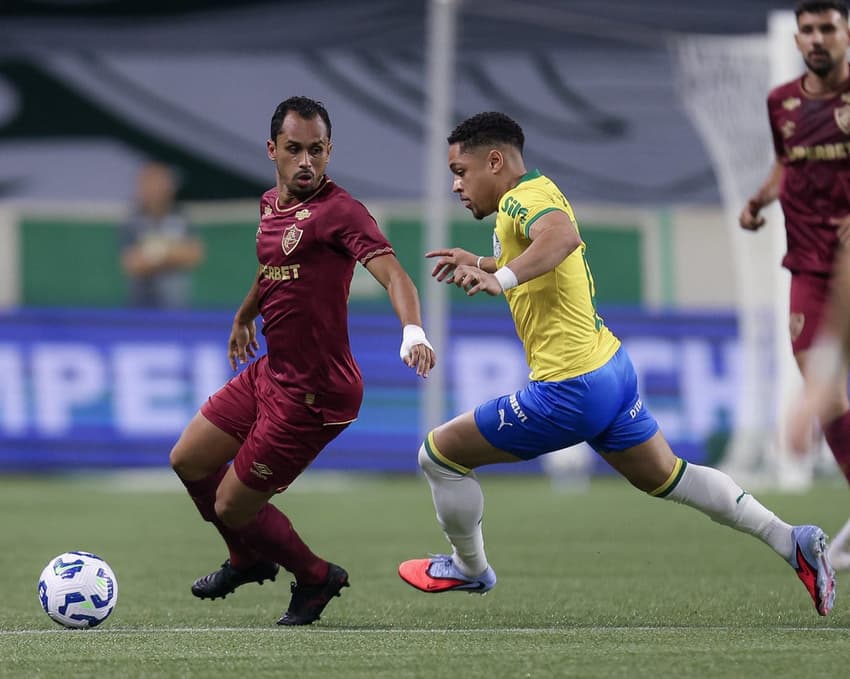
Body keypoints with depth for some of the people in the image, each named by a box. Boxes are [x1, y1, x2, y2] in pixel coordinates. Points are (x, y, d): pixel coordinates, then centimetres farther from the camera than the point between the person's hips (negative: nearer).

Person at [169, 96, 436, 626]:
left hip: (312, 393, -9)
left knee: (232, 506, -1)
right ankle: (250, 559, 42)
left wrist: (413, 331, -50)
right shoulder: (271, 204, 7)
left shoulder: (339, 211, -19)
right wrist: (244, 316, 44)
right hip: (269, 372, 9)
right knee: (188, 462, 18)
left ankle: (315, 577, 25)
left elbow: (391, 273, -32)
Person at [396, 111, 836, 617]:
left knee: (439, 455, 2)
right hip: (612, 367, 10)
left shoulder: (521, 199, -17)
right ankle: (791, 540, 16)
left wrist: (502, 277, -53)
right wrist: (478, 264, 26)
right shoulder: (539, 193, 12)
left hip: (570, 392, -10)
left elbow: (563, 235, -42)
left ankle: (469, 569, 22)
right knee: (665, 476, 23)